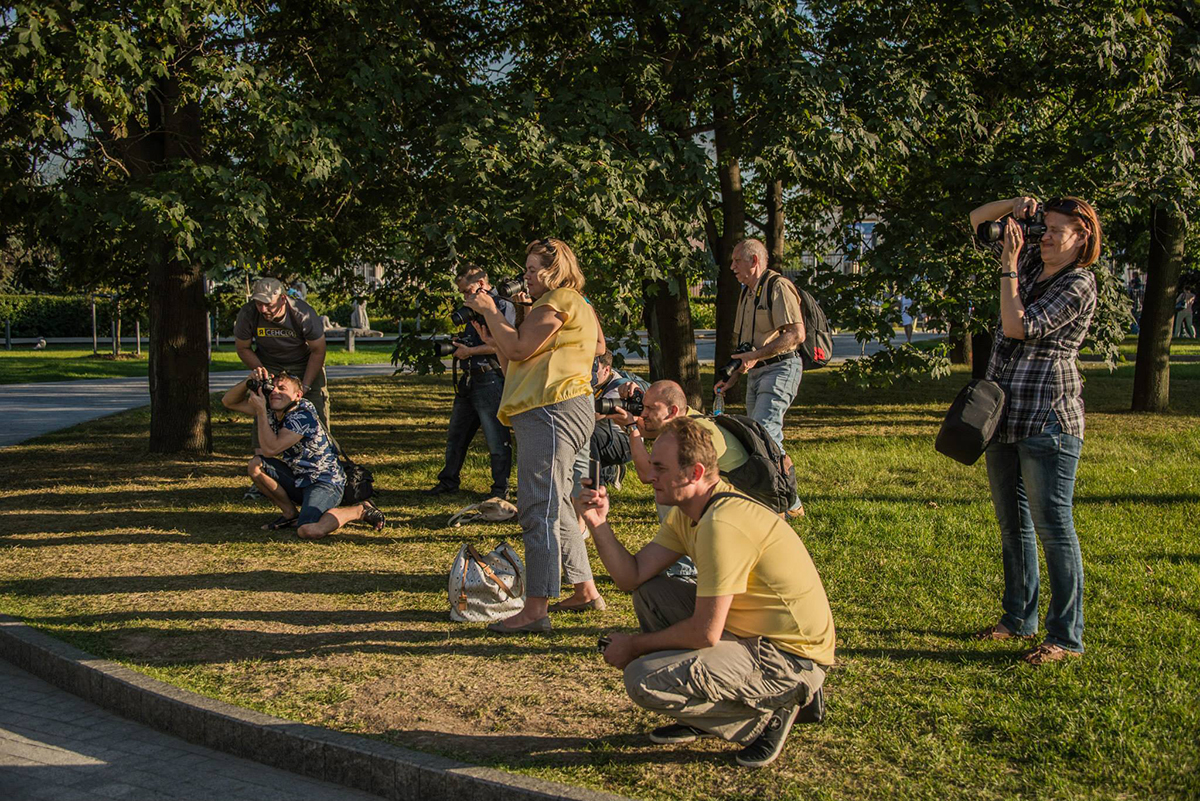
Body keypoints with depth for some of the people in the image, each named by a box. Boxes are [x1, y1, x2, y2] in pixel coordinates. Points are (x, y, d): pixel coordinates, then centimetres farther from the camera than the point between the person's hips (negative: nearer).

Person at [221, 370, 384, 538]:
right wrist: (249, 381, -12)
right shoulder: (272, 410, 3)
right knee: (255, 465, -11)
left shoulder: (302, 416, -21)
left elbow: (270, 449, -29)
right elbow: (229, 402, 6)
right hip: (298, 480, 8)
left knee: (308, 531, -33)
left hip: (325, 482, -8)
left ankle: (360, 510, -7)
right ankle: (291, 515, 5)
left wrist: (261, 411, -25)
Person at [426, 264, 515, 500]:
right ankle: (448, 482, 24)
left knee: (497, 440, -5)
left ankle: (501, 488, 1)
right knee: (455, 436, 15)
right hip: (469, 380, 10)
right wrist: (457, 346, 8)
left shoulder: (502, 306, -8)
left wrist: (469, 351, -14)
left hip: (490, 380, -10)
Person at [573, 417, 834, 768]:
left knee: (643, 680, -20)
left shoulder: (722, 525, -26)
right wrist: (599, 525, -9)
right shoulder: (686, 513, 6)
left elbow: (704, 633, -23)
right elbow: (633, 577, 4)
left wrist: (634, 645, -9)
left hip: (791, 658, -10)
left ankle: (767, 713, -3)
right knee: (650, 594, 9)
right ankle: (702, 716, 16)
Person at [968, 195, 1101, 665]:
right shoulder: (1031, 262, 13)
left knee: (1053, 527, -6)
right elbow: (976, 221, 20)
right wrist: (1013, 206, 2)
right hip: (1006, 415, 8)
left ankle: (1067, 636, 1)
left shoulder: (1079, 285, -9)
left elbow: (1019, 327, -18)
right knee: (1013, 524, 15)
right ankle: (1019, 619, 27)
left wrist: (1008, 268, -11)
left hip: (1048, 419, -8)